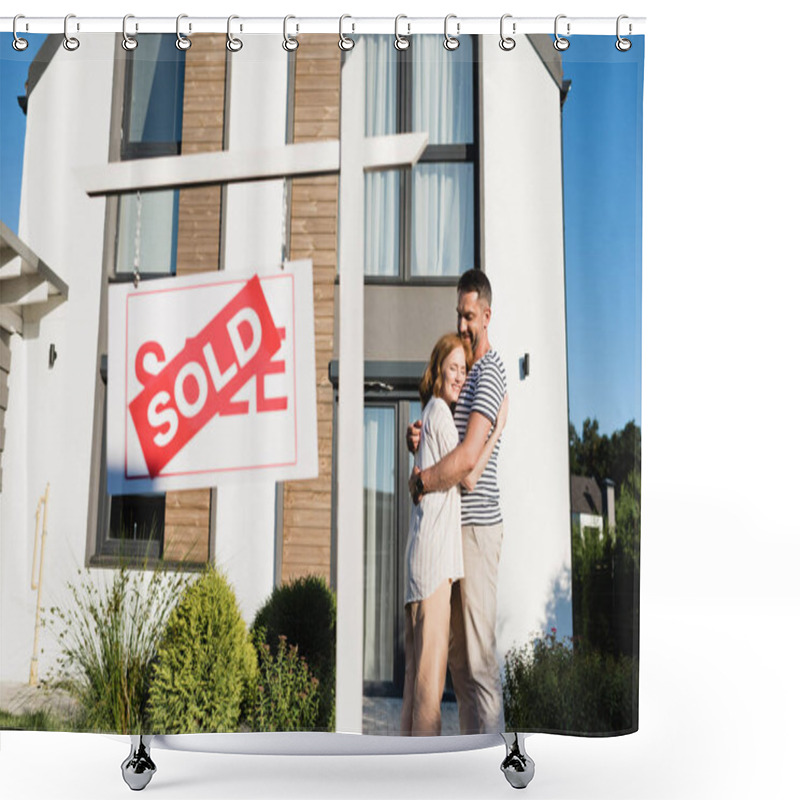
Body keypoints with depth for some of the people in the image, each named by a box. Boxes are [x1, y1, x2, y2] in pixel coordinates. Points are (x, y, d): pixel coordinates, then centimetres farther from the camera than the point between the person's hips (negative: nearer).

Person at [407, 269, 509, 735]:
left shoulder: (490, 372, -11)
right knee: (458, 657, 14)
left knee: (480, 661, -5)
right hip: (457, 526, 10)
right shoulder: (463, 370, 19)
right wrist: (417, 439, -2)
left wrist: (421, 482, -11)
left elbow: (467, 457, -22)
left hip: (478, 526, -10)